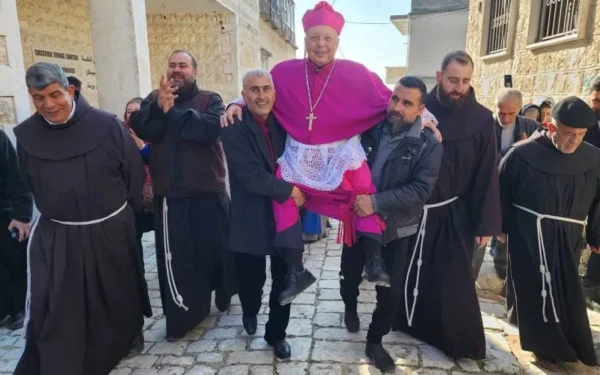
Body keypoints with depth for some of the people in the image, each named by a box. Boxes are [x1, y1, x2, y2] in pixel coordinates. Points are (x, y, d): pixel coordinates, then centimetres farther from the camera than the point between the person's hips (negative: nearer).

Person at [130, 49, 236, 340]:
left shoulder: (210, 99, 1)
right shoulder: (154, 98, 11)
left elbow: (210, 128, -20)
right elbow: (140, 128, -7)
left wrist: (171, 112, -14)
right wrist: (159, 107, -24)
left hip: (208, 193, -2)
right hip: (169, 196, 2)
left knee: (216, 247, 11)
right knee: (174, 256, 5)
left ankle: (224, 294, 39)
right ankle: (181, 316, 19)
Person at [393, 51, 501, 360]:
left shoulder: (482, 119, -6)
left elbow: (487, 174, -4)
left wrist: (485, 224, -5)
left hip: (455, 214, -1)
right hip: (413, 210, 2)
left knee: (454, 282, 7)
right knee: (411, 272, 17)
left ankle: (462, 342, 27)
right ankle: (410, 322, 40)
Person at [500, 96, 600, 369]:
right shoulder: (522, 155, -15)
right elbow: (501, 192, -4)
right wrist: (501, 226, 2)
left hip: (567, 239, 4)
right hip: (527, 236, -3)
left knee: (565, 291, 14)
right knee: (535, 288, 5)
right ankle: (545, 344, 21)